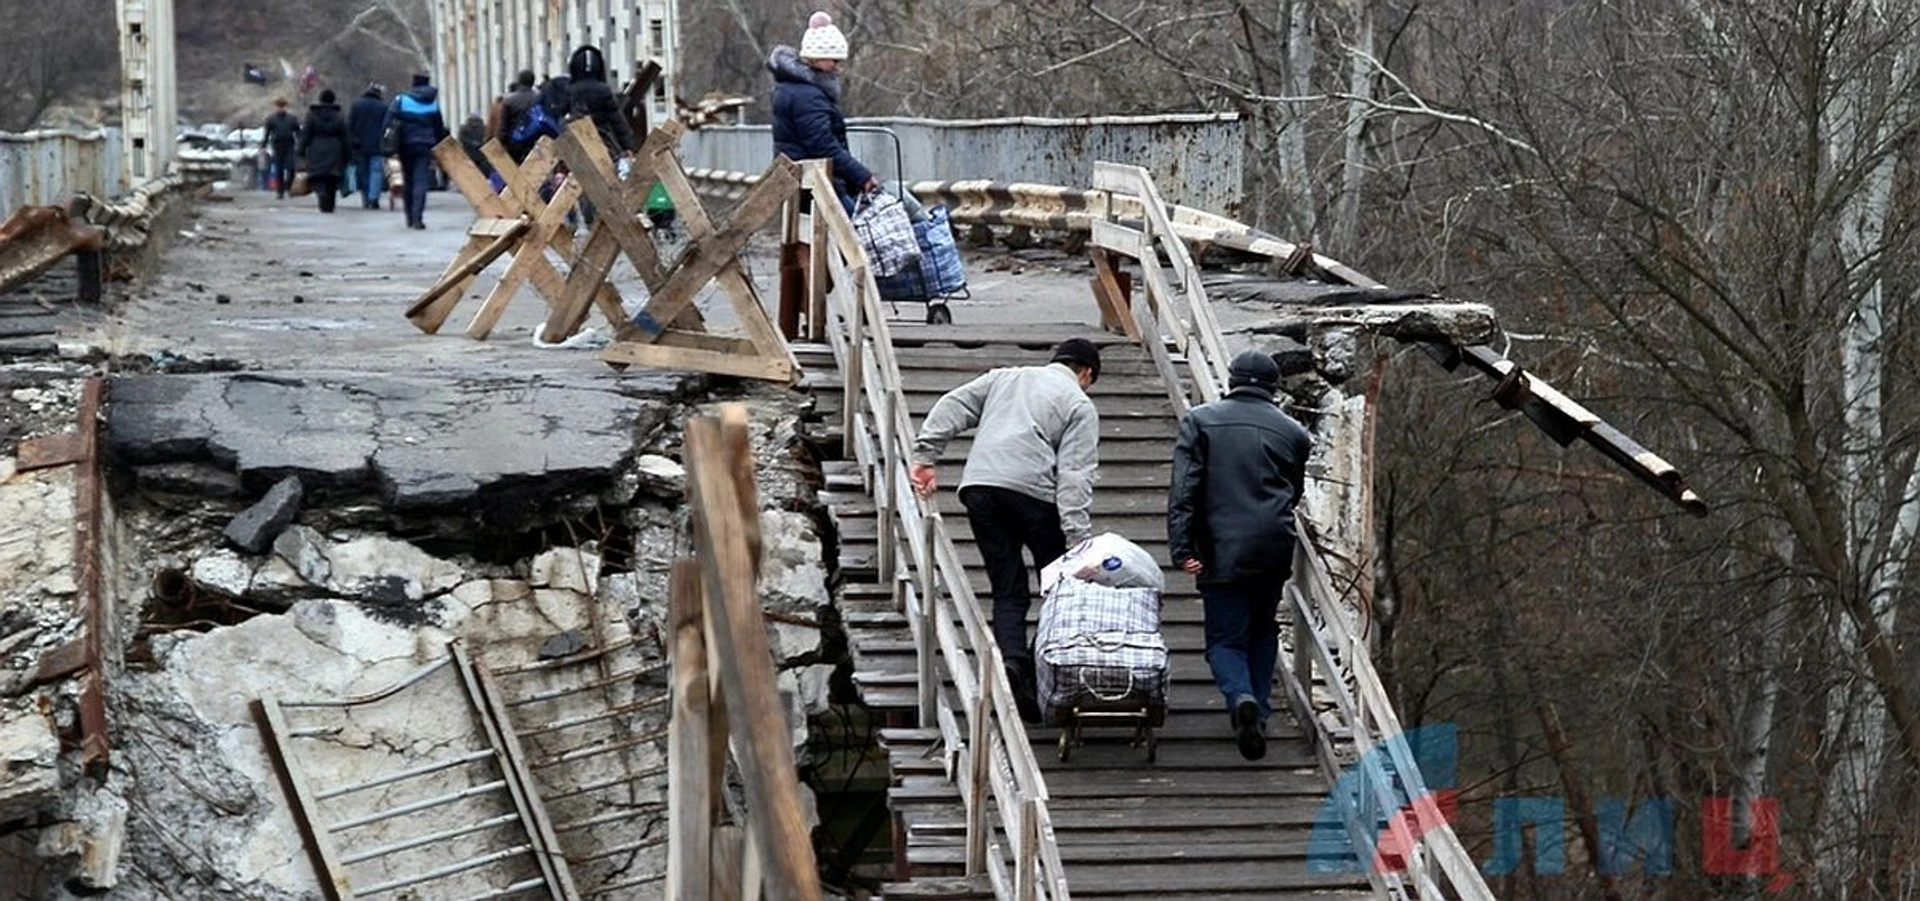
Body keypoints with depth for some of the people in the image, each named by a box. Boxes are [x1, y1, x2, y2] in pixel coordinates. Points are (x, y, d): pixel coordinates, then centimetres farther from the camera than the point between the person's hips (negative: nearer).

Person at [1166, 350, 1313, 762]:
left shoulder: (1200, 422, 2)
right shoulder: (1292, 433, 9)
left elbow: (1183, 489, -6)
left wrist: (1182, 548, -9)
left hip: (1222, 551, -2)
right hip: (1274, 551, 2)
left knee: (1225, 637, 3)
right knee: (1262, 631, 20)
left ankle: (1241, 698, -23)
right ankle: (1260, 711, 17)